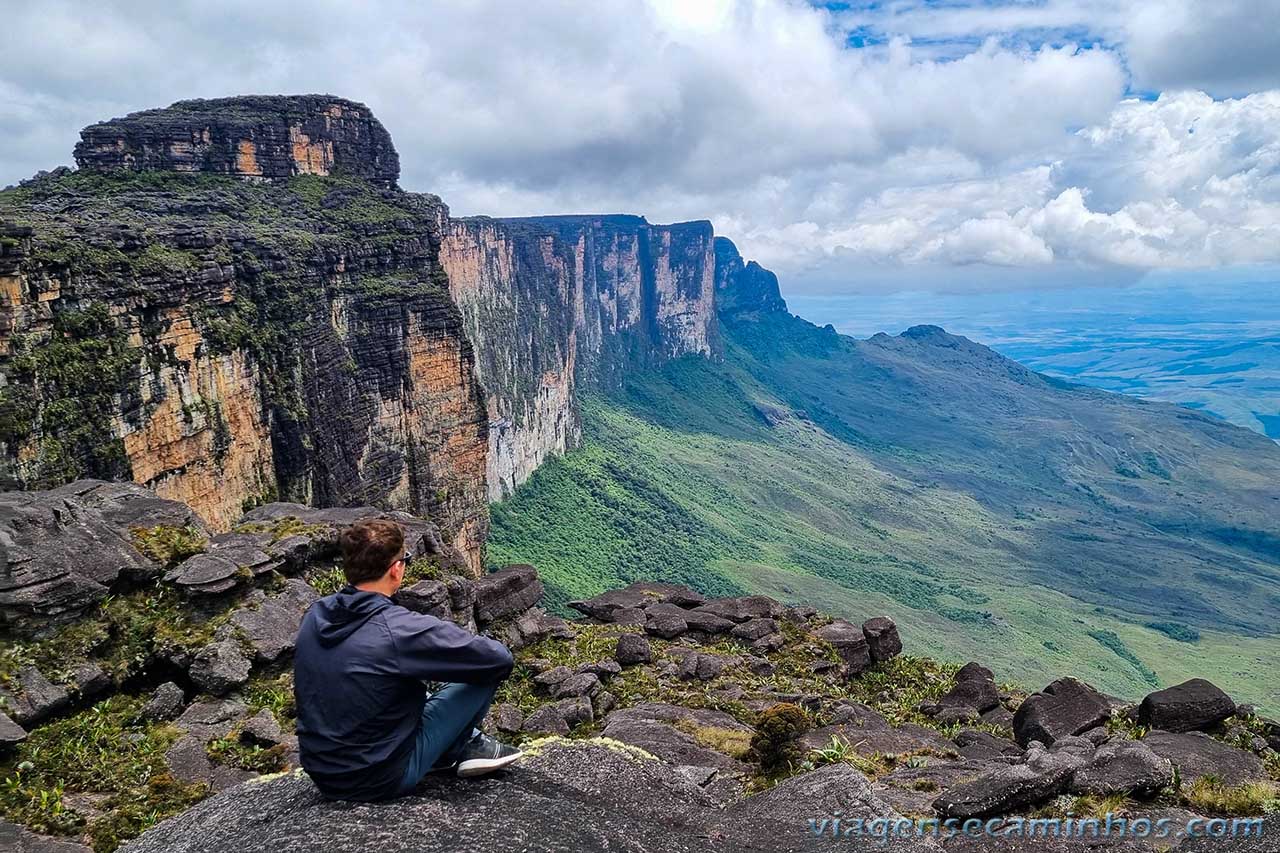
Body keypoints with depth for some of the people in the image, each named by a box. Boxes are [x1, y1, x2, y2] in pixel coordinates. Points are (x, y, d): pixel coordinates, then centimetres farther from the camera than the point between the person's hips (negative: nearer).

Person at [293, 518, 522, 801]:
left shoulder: (314, 616, -4)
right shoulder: (401, 629, -25)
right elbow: (500, 659, -20)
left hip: (323, 777, 7)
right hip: (383, 779, -7)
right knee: (485, 669, -2)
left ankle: (452, 750, 29)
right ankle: (466, 747, 20)